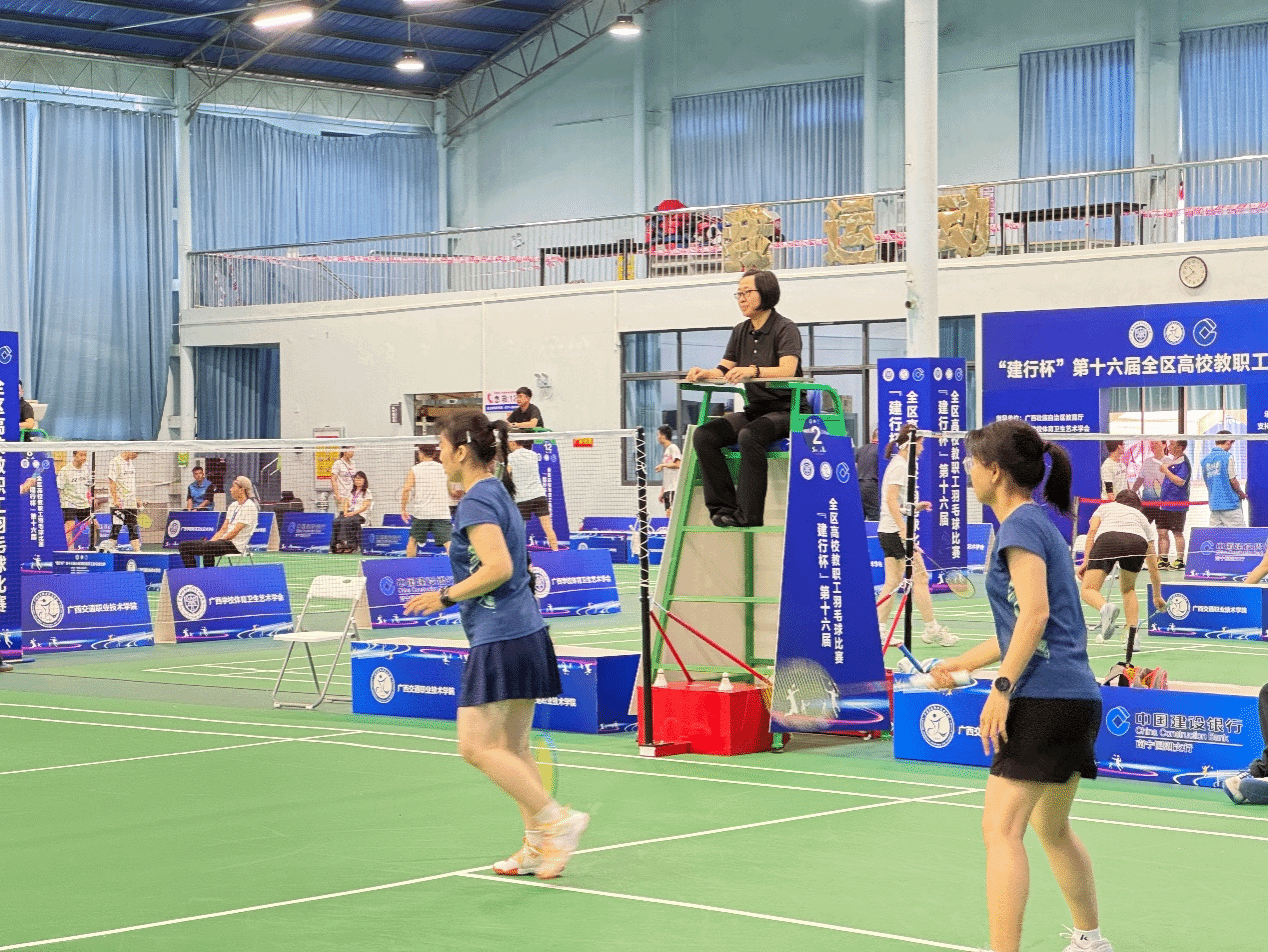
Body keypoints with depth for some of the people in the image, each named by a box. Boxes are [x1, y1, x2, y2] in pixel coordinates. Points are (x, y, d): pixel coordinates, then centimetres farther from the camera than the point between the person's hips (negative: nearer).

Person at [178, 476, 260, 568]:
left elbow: (235, 531, -13)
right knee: (185, 545, -2)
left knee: (207, 547, -40)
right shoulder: (233, 505, 22)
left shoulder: (249, 507, -7)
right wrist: (211, 541, 1)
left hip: (237, 545, -9)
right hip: (225, 541, 9)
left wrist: (216, 541, -12)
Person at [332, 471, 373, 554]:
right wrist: (346, 512, -6)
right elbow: (346, 504, 17)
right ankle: (336, 544, -33)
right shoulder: (350, 492, 25)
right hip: (349, 514, 5)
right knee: (336, 521, -27)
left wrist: (353, 513, -17)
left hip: (361, 515, -5)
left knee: (345, 522, -35)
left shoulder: (367, 492, 5)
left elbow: (365, 507, -5)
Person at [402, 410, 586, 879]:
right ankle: (538, 847, 11)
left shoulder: (477, 501, -12)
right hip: (525, 632, 10)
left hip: (501, 640, -10)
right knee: (513, 748, 11)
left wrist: (446, 596, -14)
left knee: (477, 747, -9)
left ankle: (557, 819, -11)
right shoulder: (499, 493, 16)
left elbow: (499, 567, -23)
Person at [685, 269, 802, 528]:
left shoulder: (785, 329, -7)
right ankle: (724, 507, -18)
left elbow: (787, 369, -23)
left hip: (784, 410, -7)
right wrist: (705, 373, -12)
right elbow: (725, 370, 11)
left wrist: (753, 371, -40)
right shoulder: (741, 332, 15)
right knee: (703, 436, -16)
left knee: (749, 436, -37)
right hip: (754, 410, 7)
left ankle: (748, 514, -32)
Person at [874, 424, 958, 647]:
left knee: (893, 582, 8)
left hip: (888, 531, 10)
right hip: (896, 530, -10)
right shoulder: (900, 465, -13)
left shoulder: (900, 464, 17)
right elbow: (892, 501, -21)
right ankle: (932, 630, 1)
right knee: (919, 578, -4)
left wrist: (916, 506, 12)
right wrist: (904, 530, -25)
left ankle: (879, 630, 6)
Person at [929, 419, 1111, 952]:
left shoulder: (1021, 524, -8)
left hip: (1046, 699, -10)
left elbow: (1035, 613, -19)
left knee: (1001, 828, -13)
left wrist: (1002, 688, -23)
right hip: (1077, 698, 10)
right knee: (1051, 828, 22)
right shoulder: (1041, 524, 20)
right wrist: (961, 665, 32)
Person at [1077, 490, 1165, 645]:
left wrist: (1086, 560, 9)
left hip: (1107, 538, -2)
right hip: (1138, 542, 3)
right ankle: (1132, 635, 11)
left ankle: (1105, 608, -37)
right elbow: (1153, 566, 41)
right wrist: (1157, 596, 49)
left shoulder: (1104, 507, 38)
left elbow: (1092, 530, 15)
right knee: (1128, 589, 27)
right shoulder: (1142, 517, 40)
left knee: (1088, 590, -2)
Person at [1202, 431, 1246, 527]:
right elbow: (1233, 481, -9)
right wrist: (1242, 494, 8)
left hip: (1213, 504, 6)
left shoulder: (1205, 459, 9)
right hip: (1229, 503, -6)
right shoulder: (1228, 457, -9)